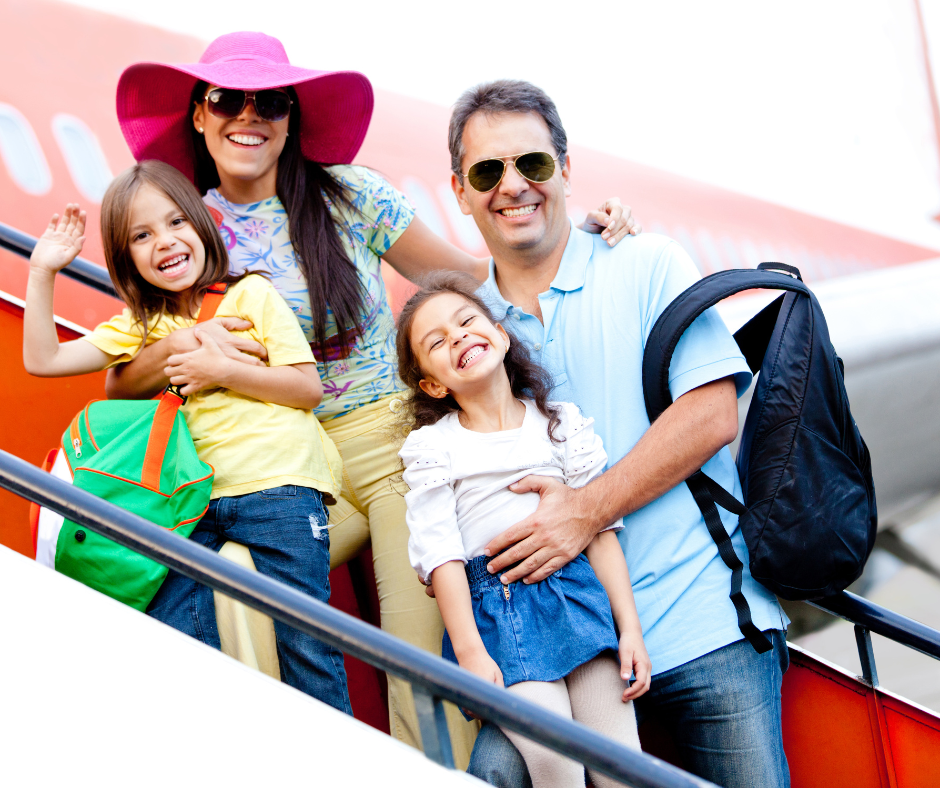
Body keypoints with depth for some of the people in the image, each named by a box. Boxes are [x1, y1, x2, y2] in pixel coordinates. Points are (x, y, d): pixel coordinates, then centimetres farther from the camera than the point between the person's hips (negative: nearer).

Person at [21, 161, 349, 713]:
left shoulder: (250, 294, 6)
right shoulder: (140, 327, 18)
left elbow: (309, 387, -1)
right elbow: (42, 359, 12)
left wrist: (221, 371, -10)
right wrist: (43, 273, 7)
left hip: (277, 484, -4)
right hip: (194, 497, 4)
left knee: (306, 643, -7)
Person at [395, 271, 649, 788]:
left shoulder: (561, 420, 10)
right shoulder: (431, 446, 5)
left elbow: (601, 528, 8)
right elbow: (440, 551, -2)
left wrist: (630, 627, 2)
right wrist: (469, 652, -11)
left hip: (576, 589, 2)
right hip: (494, 607, -2)